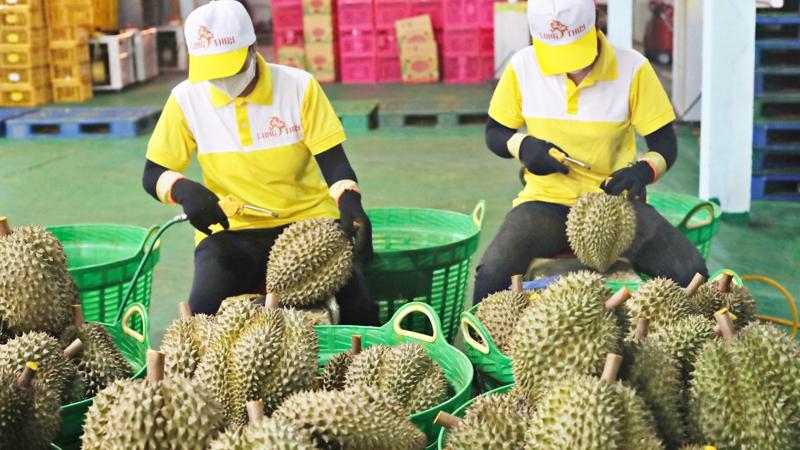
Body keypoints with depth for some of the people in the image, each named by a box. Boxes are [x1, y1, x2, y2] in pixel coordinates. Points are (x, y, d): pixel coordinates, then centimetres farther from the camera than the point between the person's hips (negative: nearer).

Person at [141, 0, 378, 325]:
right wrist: (184, 190, -20)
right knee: (203, 314, -28)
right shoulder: (187, 99, -3)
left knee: (358, 311, -24)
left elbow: (334, 163, -6)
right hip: (230, 232, 1)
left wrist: (350, 205, -28)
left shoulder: (299, 87, -6)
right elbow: (152, 175, 3)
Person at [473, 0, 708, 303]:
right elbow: (495, 133, 9)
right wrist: (523, 146, -13)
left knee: (691, 273, -22)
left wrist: (643, 171, -24)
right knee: (491, 276, -29)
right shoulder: (522, 66, -4)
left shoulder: (633, 68, -8)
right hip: (547, 201, 0)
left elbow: (665, 145, -2)